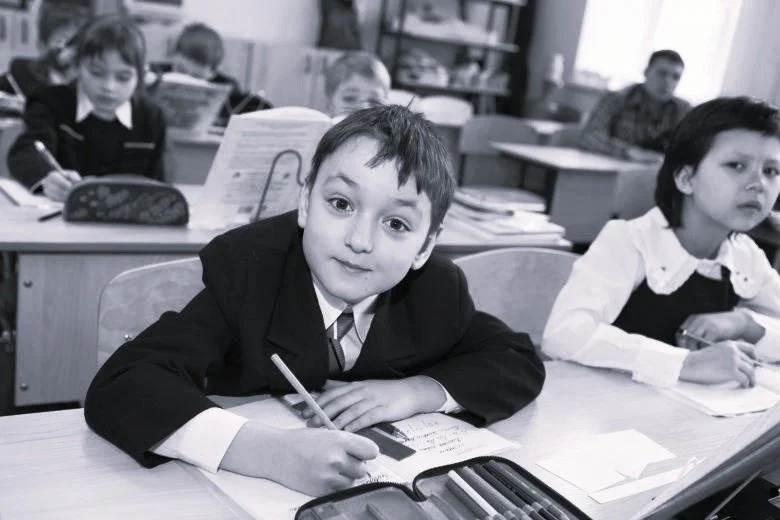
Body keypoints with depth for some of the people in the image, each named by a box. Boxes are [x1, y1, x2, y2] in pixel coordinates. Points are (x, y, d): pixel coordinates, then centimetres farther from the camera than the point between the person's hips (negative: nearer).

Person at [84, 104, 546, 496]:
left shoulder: (437, 290, -11)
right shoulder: (245, 270, -22)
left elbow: (521, 364, 0)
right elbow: (118, 389, -30)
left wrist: (416, 391, -18)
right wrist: (273, 452, -44)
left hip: (386, 495, 3)